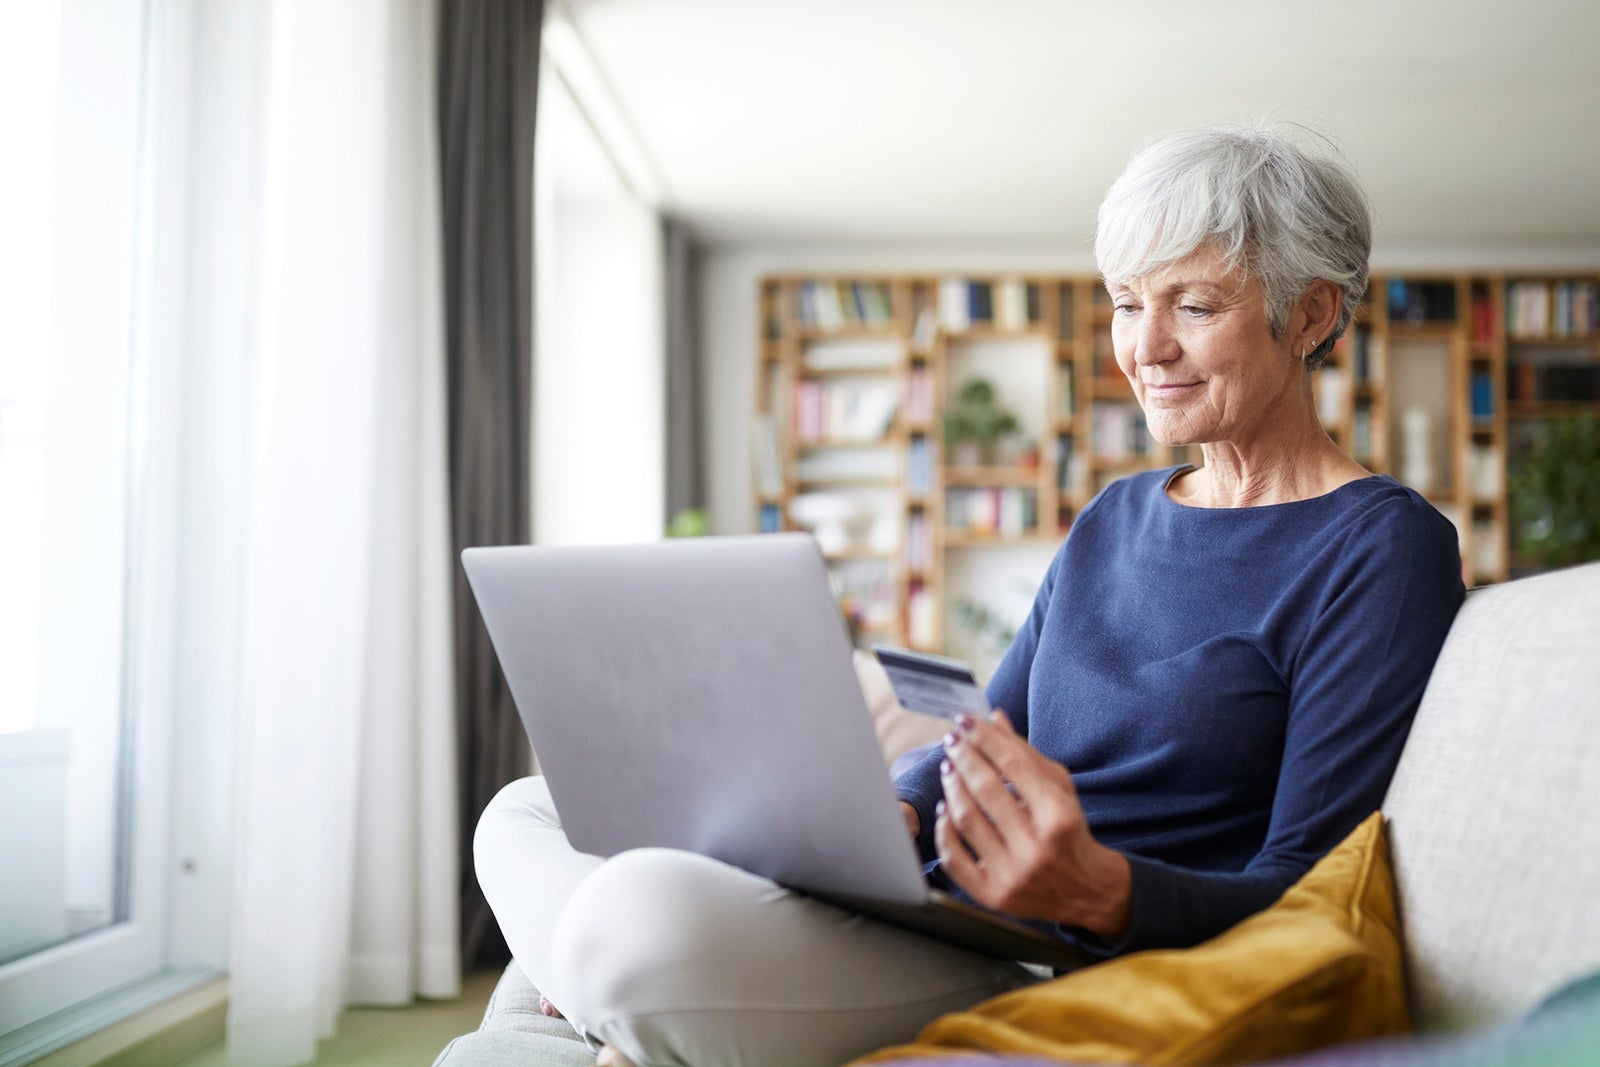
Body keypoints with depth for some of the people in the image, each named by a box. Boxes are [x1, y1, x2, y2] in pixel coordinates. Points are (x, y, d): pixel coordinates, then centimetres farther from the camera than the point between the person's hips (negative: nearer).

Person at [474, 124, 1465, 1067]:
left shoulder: (1383, 547, -5)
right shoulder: (1115, 518, 19)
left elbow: (1306, 902, -11)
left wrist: (1098, 892, -31)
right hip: (947, 930, 8)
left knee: (647, 908, -33)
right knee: (526, 816, 4)